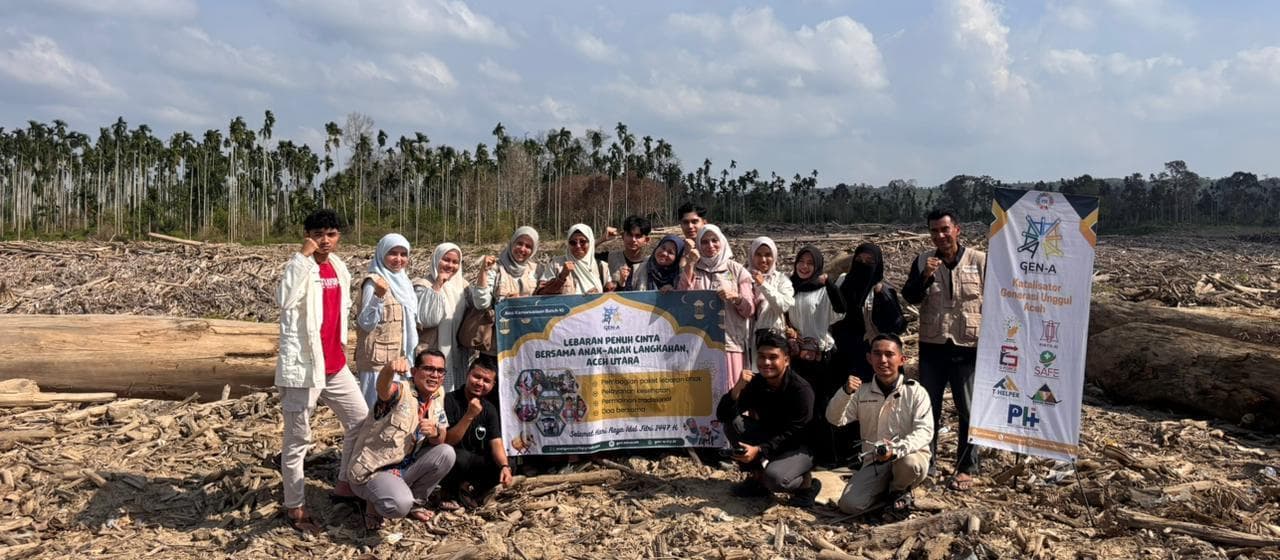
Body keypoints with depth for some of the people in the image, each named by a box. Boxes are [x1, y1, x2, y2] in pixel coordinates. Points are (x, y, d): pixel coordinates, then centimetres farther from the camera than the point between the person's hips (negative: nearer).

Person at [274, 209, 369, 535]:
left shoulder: (339, 268, 10)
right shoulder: (302, 267, -13)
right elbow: (285, 300, -33)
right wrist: (302, 255, -30)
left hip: (335, 365, 8)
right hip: (302, 366, -8)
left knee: (361, 421, 15)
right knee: (298, 440, 2)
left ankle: (346, 484, 32)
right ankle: (295, 508, 14)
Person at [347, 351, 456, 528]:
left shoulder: (438, 396, 3)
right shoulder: (401, 390, -18)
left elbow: (440, 441, 5)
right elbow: (383, 387, -44)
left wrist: (435, 433, -20)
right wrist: (390, 369, -68)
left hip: (406, 465, 7)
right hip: (373, 471, -7)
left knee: (446, 453, -15)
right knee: (399, 505, -33)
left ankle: (414, 502, 6)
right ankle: (375, 503, 4)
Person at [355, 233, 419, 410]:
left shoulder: (403, 281, 10)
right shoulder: (373, 282, -13)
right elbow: (366, 323, -20)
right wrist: (378, 296, -32)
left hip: (400, 358, 8)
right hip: (379, 360, -8)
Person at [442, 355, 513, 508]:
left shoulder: (490, 410, 4)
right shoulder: (449, 401, -14)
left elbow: (496, 443, -7)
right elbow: (446, 442, -19)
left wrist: (505, 466, -27)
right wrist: (469, 416, -30)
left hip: (474, 464, 5)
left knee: (502, 465, -20)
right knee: (462, 456, -36)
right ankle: (453, 489, -7)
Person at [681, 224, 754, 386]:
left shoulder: (737, 271, 8)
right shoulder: (691, 270, 12)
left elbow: (750, 310, 5)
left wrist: (735, 297, -15)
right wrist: (689, 275, -4)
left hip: (729, 343, -1)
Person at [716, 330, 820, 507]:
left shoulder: (801, 390, -22)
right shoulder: (755, 383, -7)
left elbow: (793, 434, -24)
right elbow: (722, 416, -13)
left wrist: (759, 450, -35)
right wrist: (737, 389, -29)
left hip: (798, 448, -6)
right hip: (769, 438, 6)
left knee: (774, 478, -35)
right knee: (732, 422, -16)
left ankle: (806, 483, 0)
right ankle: (757, 477, -2)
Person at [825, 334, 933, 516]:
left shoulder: (916, 392, -6)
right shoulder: (861, 392, 3)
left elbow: (924, 430, -16)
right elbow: (834, 419, -6)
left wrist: (897, 449, -33)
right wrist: (845, 392, -25)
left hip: (910, 454, -2)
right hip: (874, 460, 2)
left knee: (911, 464, -39)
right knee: (849, 505, -17)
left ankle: (899, 489, -1)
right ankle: (886, 489, 15)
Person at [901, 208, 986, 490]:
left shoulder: (980, 261, -4)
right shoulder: (923, 261, 3)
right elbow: (909, 297, -2)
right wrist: (924, 276, -19)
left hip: (968, 348, -2)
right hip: (932, 346, 3)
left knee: (968, 411, 6)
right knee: (929, 407, 11)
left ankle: (966, 469, 18)